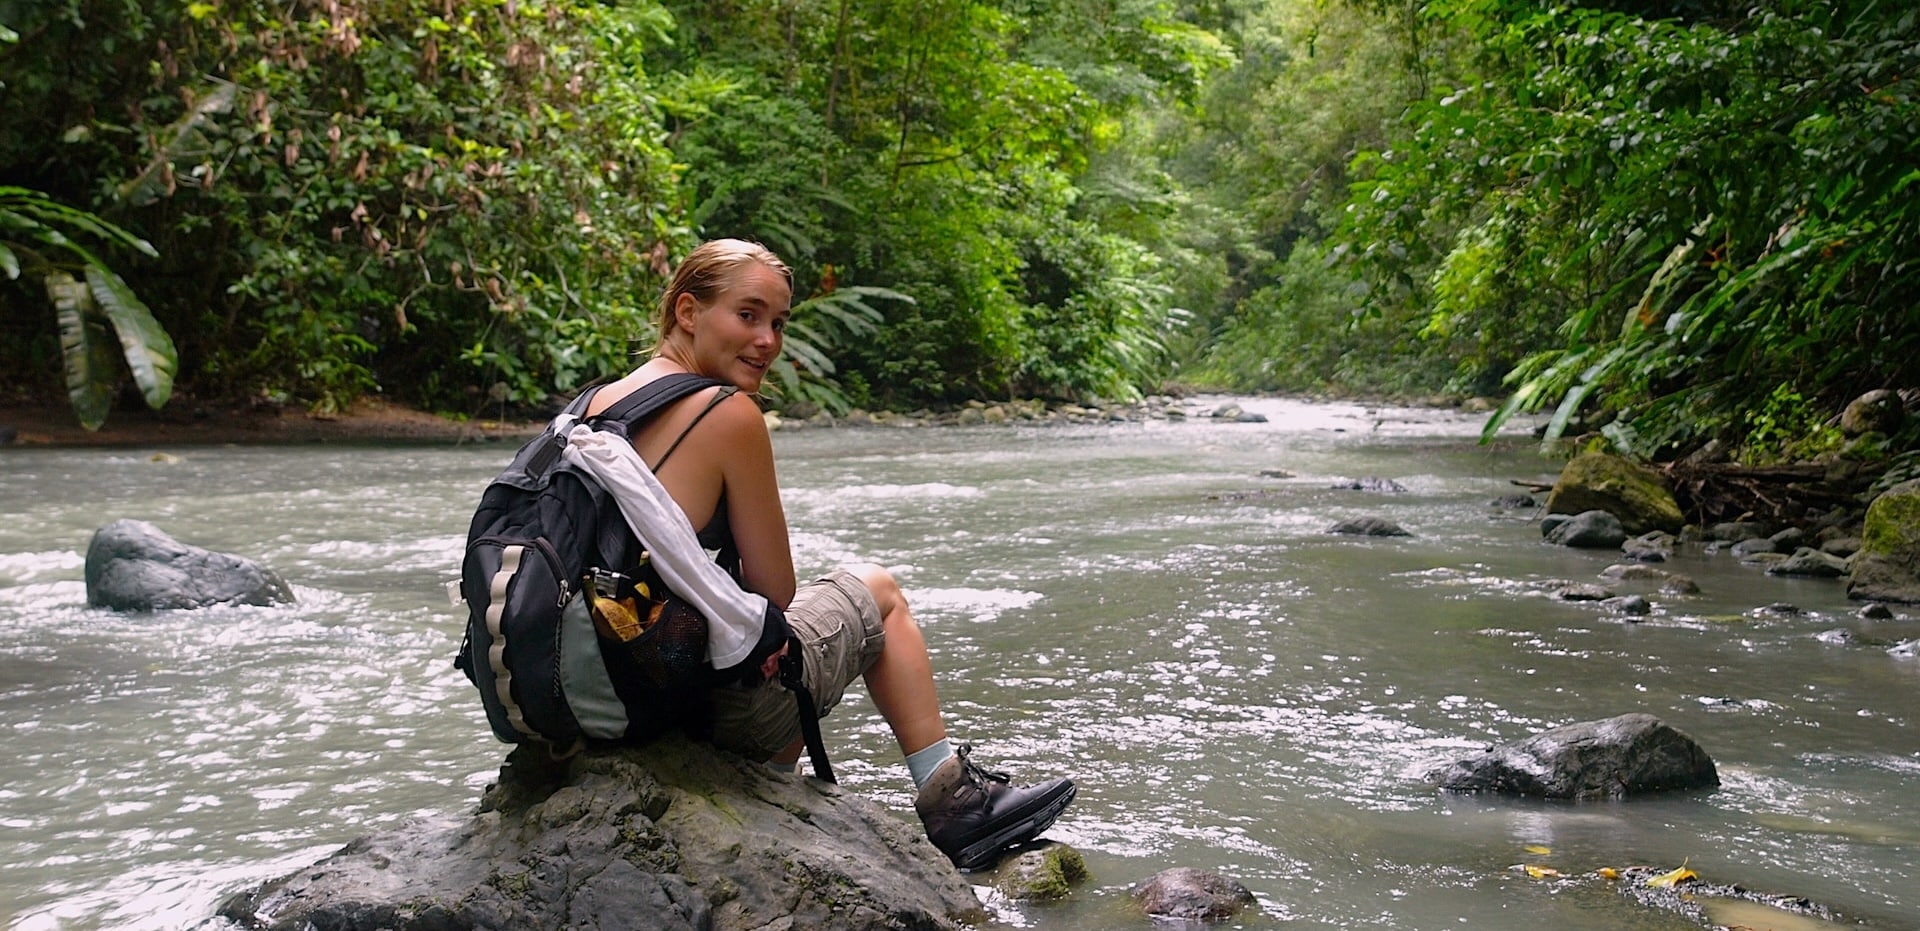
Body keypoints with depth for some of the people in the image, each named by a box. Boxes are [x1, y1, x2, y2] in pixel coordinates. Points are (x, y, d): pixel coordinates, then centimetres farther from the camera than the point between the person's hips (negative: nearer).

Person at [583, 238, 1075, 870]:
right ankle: (953, 801, 28)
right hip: (715, 701, -7)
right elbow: (777, 593, -10)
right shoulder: (730, 415, -17)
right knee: (878, 592, 21)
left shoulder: (599, 403, 5)